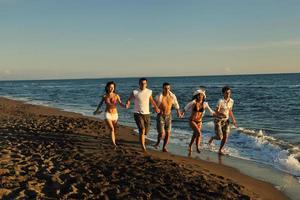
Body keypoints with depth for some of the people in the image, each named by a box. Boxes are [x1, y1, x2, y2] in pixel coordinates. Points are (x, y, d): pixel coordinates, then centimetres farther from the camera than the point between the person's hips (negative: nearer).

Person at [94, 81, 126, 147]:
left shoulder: (116, 95, -4)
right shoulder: (104, 96, -2)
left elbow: (121, 104, -13)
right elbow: (101, 103, 16)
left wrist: (125, 106, -36)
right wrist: (97, 110, 30)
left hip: (115, 114, 2)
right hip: (107, 114, -2)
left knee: (114, 130, 12)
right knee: (112, 129, -20)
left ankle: (113, 143, 30)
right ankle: (114, 144, -24)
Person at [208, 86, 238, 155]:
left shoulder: (231, 101, -1)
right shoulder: (220, 101, -20)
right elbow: (216, 112, -20)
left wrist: (233, 120, 7)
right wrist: (222, 114, -41)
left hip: (226, 120, 5)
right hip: (218, 120, -5)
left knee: (226, 136, -3)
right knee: (220, 137, -7)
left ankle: (220, 150, 15)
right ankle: (212, 138, 29)